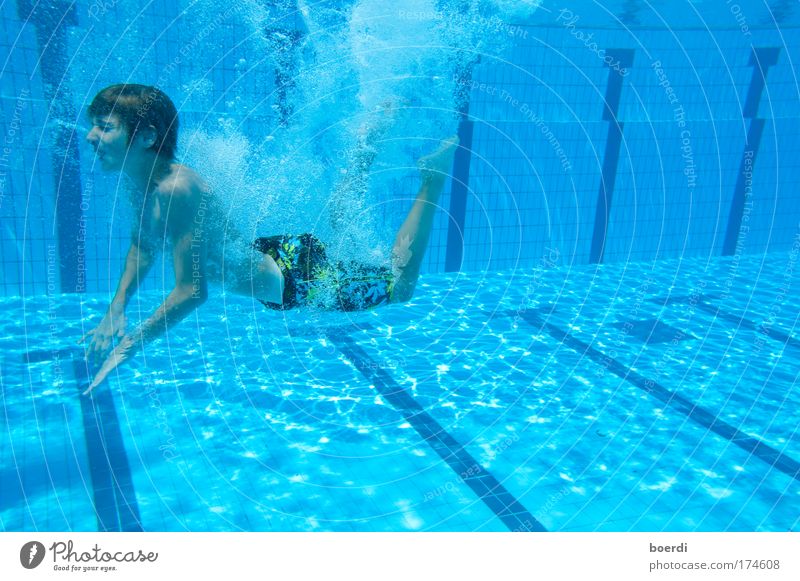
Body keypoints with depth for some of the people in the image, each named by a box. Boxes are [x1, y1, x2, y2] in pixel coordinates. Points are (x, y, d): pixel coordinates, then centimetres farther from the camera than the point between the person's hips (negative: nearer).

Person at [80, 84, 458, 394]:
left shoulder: (176, 190, -34)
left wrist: (130, 344, -29)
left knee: (399, 285, 6)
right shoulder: (140, 183, -6)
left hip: (293, 278, -9)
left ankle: (432, 177, 14)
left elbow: (192, 292, -35)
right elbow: (144, 245, 12)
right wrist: (117, 308, 0)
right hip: (272, 252, 9)